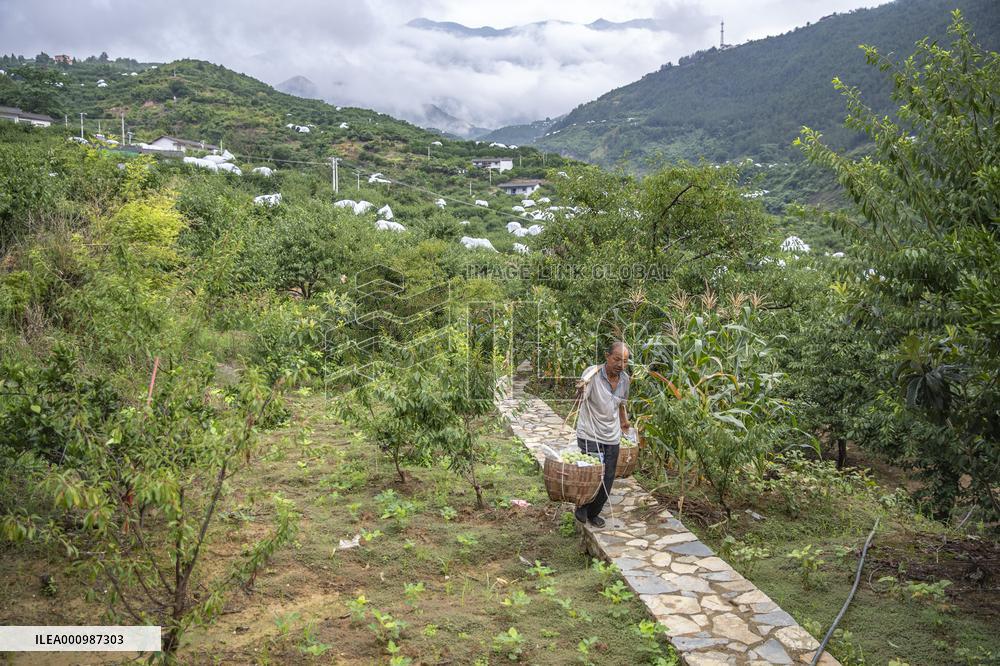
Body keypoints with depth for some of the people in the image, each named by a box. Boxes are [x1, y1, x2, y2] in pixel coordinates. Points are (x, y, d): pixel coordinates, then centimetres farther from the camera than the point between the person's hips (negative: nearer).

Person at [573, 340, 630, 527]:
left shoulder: (625, 379, 1)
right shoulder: (592, 373, -17)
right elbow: (580, 399, -31)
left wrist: (624, 422, 31)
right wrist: (580, 390, -52)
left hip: (612, 438, 6)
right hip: (590, 436, -6)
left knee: (607, 481, 9)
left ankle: (593, 513, 34)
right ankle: (582, 507, 16)